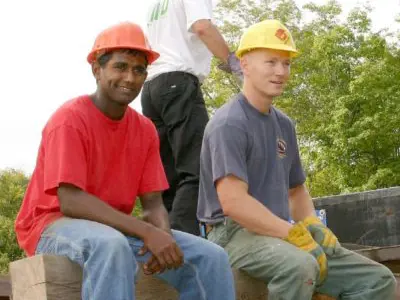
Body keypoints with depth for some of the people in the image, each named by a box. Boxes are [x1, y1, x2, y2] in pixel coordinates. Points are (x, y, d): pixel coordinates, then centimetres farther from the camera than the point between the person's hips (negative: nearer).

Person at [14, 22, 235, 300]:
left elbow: (153, 202, 1)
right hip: (56, 225, -6)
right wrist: (148, 232, -33)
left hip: (117, 229, 6)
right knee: (111, 244, -41)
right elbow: (70, 201, -26)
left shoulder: (145, 129, 4)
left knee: (211, 257, -10)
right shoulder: (70, 119, -16)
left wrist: (163, 234, -24)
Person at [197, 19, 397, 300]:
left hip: (280, 233, 8)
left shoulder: (284, 124, 15)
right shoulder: (229, 123, -12)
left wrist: (312, 226, 3)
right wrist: (296, 234, -22)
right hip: (236, 232, -8)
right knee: (299, 265, -39)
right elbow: (233, 202, -23)